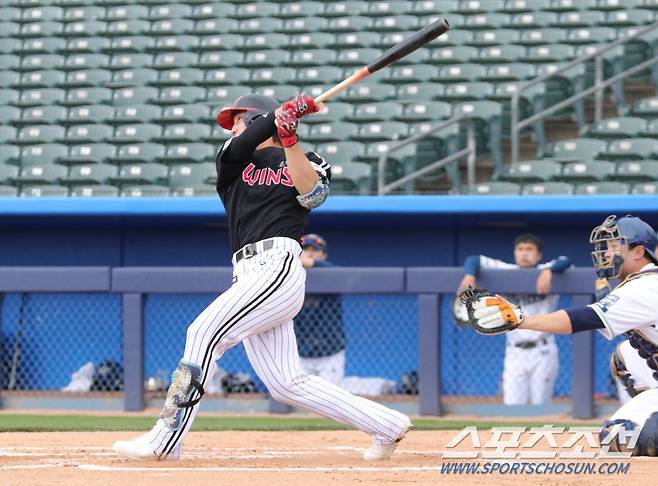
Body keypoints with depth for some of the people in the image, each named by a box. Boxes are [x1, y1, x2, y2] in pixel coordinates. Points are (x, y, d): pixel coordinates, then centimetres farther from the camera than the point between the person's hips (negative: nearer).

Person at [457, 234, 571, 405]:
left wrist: (548, 271, -35)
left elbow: (564, 262, -17)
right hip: (515, 353, 2)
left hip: (542, 352, -2)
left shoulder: (545, 271, 1)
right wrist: (470, 275, -16)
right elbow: (475, 260, 5)